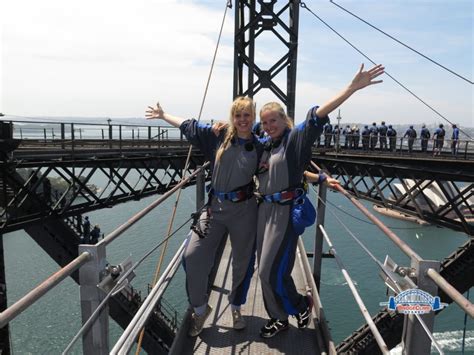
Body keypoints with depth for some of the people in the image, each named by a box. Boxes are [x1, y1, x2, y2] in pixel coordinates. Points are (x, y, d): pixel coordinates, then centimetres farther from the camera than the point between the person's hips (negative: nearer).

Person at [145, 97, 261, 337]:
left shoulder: (259, 147, -1)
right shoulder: (219, 136, 0)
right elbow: (188, 126, 12)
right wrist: (163, 115, 22)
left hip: (244, 210, -1)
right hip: (215, 207, 1)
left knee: (243, 262, 11)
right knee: (193, 256, -2)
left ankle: (236, 307, 39)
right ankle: (200, 308, 23)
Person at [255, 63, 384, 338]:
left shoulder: (295, 138, -9)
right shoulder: (265, 146, 11)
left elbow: (318, 116, -23)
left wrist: (353, 88, -33)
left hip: (286, 212, -7)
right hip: (265, 209, 8)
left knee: (273, 271, -3)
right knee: (265, 271, 13)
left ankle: (302, 304, 26)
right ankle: (278, 318, 32)